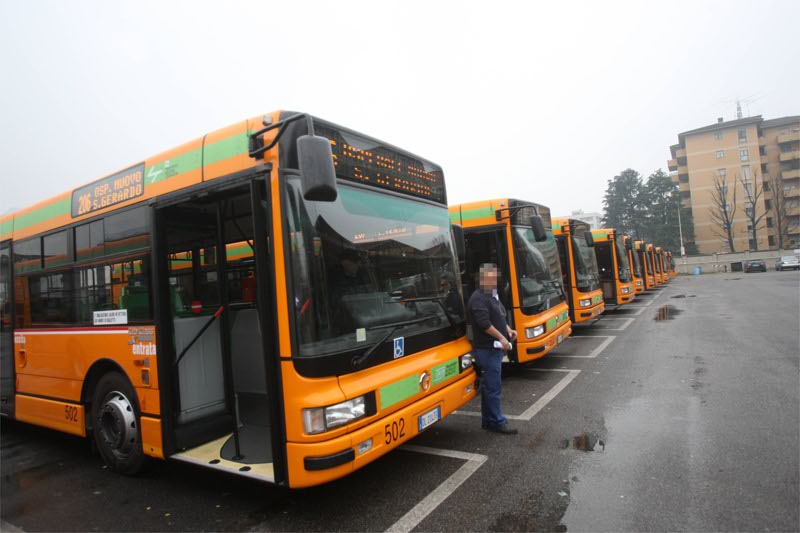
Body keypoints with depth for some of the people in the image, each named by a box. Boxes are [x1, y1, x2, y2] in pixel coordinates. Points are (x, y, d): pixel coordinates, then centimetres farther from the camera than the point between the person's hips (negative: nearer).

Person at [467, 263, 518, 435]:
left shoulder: (492, 296, 17)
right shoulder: (478, 298, -16)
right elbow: (484, 323, -23)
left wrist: (508, 329, 10)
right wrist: (501, 337, -19)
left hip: (495, 348, 10)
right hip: (487, 349, -10)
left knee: (488, 385, 16)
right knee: (493, 387, -4)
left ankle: (487, 420, 25)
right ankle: (497, 421, 6)